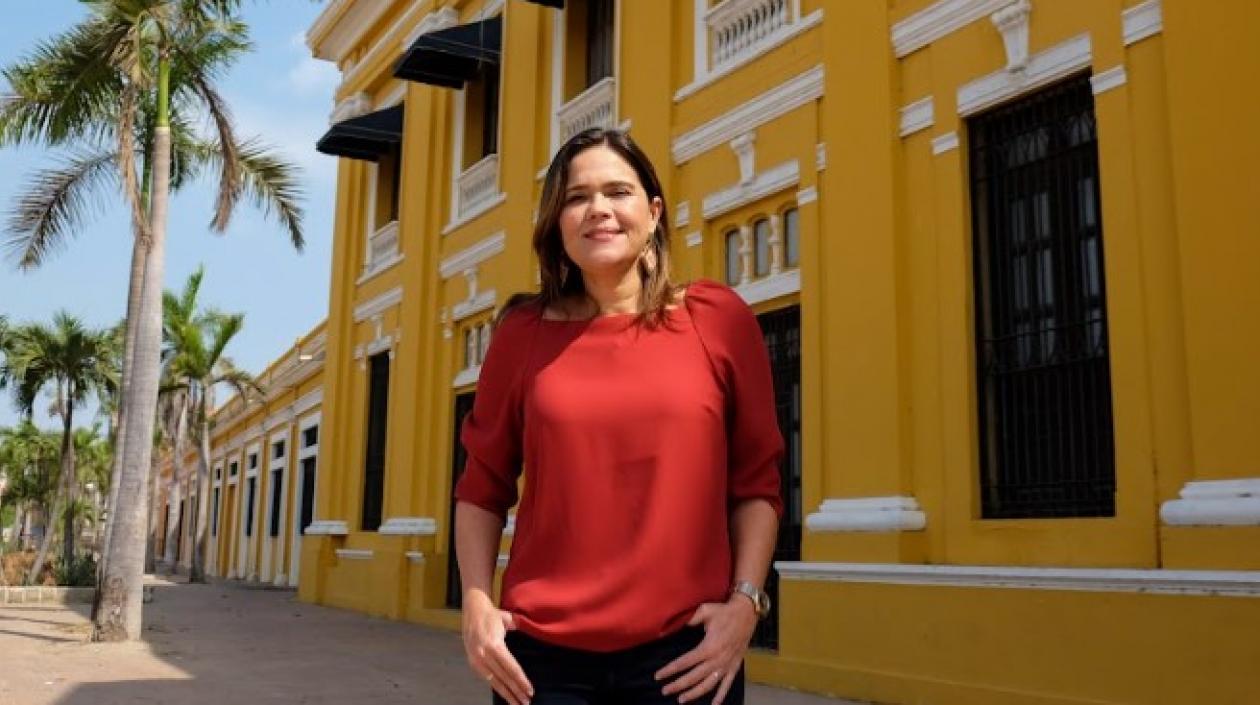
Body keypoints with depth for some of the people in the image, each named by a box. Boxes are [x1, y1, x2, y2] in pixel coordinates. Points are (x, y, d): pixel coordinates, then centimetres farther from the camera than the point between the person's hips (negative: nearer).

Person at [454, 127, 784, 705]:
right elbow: (483, 487, 9)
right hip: (542, 653, 1)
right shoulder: (522, 333, 3)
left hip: (683, 650, 0)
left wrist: (745, 601, -6)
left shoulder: (719, 319, 1)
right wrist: (476, 602, -2)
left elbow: (757, 481, 3)